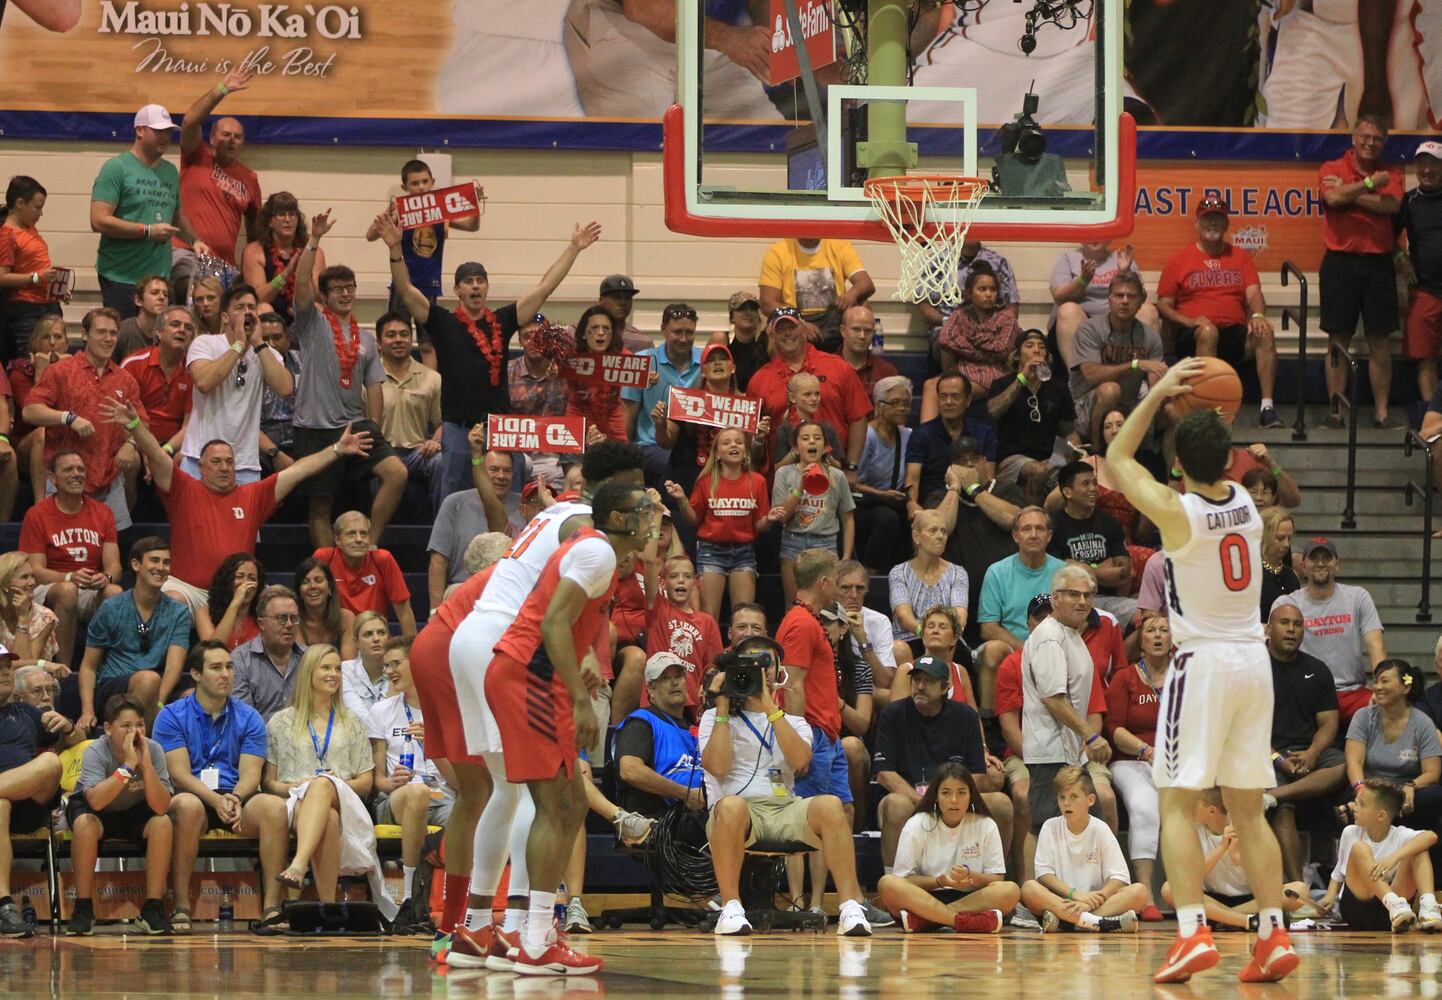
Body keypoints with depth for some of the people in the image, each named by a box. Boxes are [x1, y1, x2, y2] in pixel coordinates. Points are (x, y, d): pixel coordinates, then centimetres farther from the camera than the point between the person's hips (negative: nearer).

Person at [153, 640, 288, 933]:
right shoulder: (172, 716, 5)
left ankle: (271, 907, -31)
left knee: (274, 807, -30)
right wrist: (216, 800, -24)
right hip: (194, 796, -2)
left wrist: (235, 799, -23)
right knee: (189, 806, -39)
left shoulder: (249, 718, 12)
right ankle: (181, 906, -32)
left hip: (237, 799, 2)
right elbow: (180, 774, -7)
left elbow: (250, 774, 1)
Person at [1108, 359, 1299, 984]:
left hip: (1203, 662, -6)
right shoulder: (1246, 502, 4)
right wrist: (1211, 417, 17)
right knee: (1248, 809, 10)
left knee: (1177, 803, -4)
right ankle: (1274, 936, 5)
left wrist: (1160, 393, 5)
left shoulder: (1176, 511, -13)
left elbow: (1117, 458, 4)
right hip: (1254, 658, 6)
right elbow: (1185, 463, 29)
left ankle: (1193, 932, -17)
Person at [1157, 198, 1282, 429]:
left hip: (1236, 333, 2)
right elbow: (1163, 305, 7)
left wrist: (1257, 315, -17)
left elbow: (1253, 293, 6)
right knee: (1208, 331, -38)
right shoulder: (1179, 259, 11)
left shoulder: (1240, 256, 18)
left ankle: (1267, 406, -34)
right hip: (1193, 338, -2)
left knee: (1264, 331, -29)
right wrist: (1189, 321, -11)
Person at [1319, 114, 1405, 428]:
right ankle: (1336, 411, 4)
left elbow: (1391, 205, -10)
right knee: (1338, 340, 1)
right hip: (1340, 263, -2)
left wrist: (1350, 193, -11)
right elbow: (1333, 197, -17)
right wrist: (1369, 185, -9)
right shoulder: (1332, 169, 4)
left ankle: (1381, 411, 7)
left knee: (1380, 342, 3)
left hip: (1379, 264, 2)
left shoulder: (1392, 174, 10)